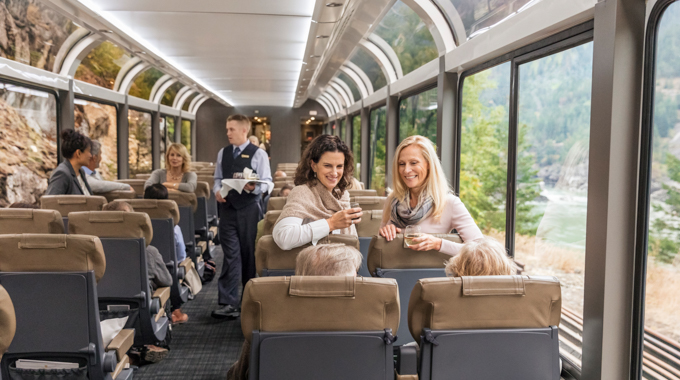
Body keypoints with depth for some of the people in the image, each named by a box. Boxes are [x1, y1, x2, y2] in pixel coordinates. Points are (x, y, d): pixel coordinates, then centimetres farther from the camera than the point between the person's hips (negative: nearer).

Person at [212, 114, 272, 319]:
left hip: (250, 208, -3)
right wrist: (217, 191, -3)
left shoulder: (258, 154, -3)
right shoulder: (223, 153, 12)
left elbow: (266, 182, -6)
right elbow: (218, 178, 17)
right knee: (230, 254, -1)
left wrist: (253, 188, -26)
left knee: (249, 254, 7)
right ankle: (228, 302, -1)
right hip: (227, 208, 3)